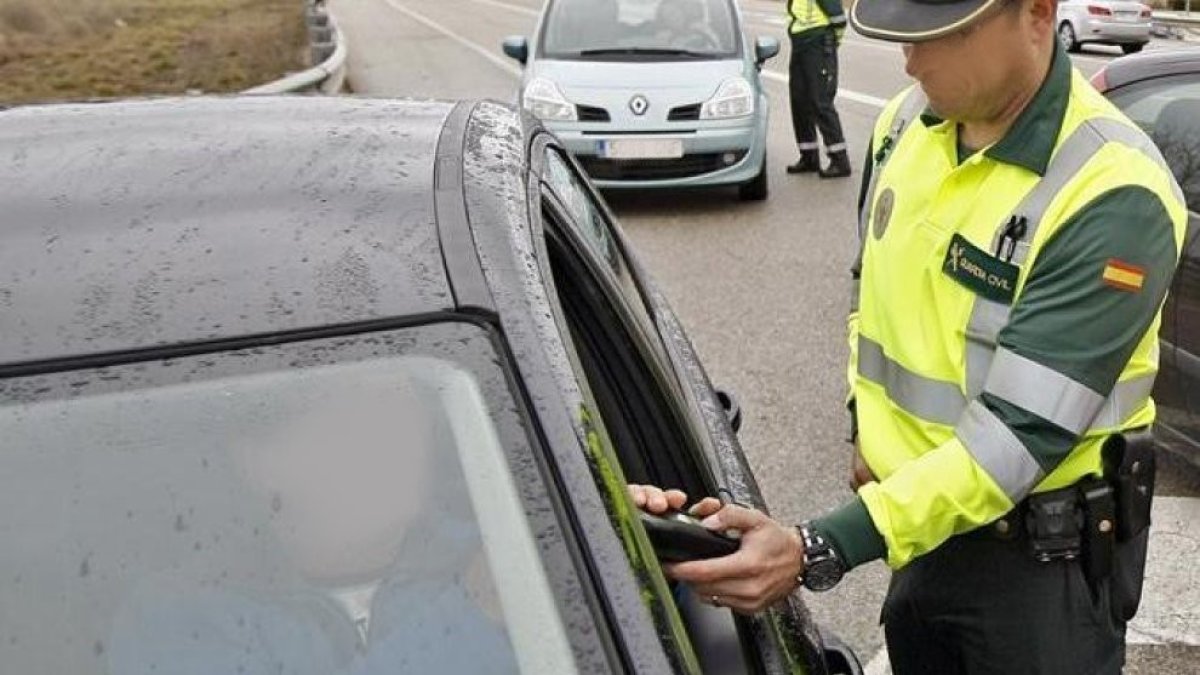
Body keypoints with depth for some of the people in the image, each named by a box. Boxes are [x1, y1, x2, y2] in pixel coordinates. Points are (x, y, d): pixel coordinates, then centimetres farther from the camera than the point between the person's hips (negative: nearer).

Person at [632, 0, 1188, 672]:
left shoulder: (1116, 198, -25)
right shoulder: (906, 122, -4)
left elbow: (1019, 433, -29)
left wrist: (819, 553, -35)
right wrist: (872, 431, 6)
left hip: (1044, 552, -6)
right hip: (923, 513, 6)